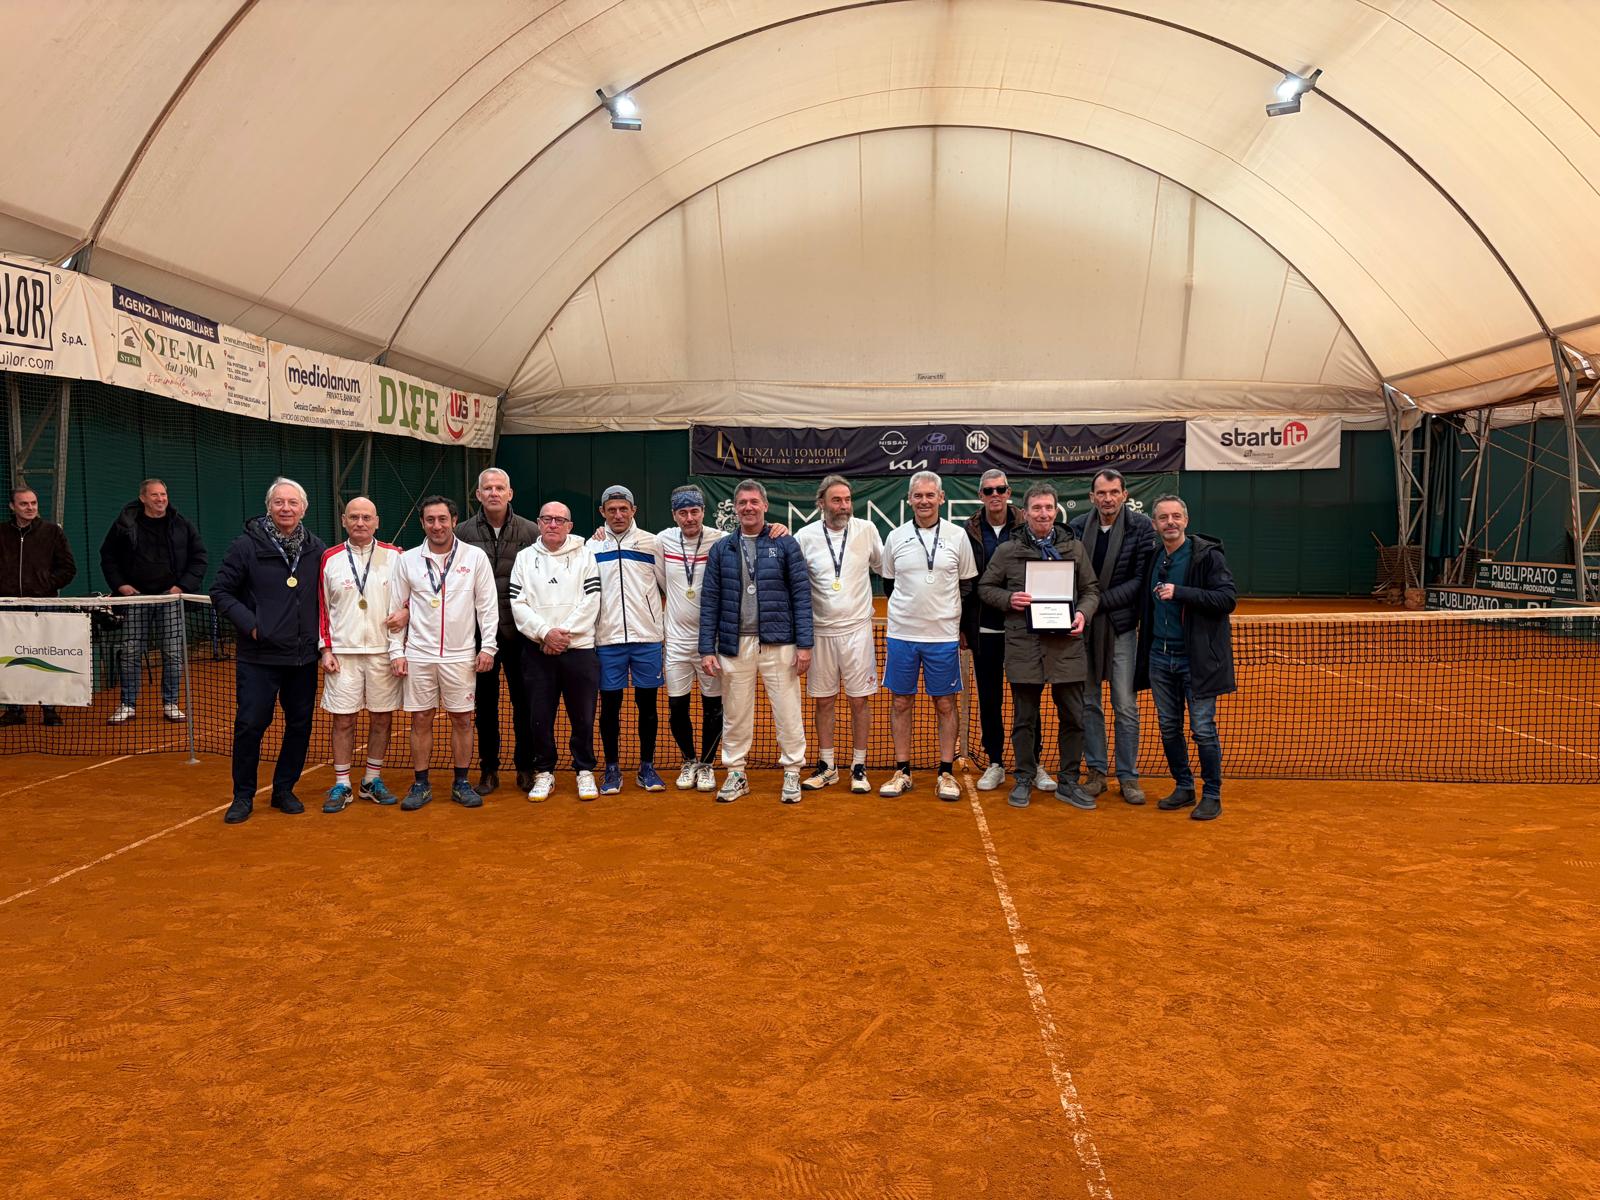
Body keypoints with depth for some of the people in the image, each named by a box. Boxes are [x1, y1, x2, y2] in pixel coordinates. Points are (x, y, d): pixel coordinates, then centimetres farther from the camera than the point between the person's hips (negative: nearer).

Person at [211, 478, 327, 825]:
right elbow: (221, 591, -2)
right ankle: (243, 796, 13)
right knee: (250, 724, -2)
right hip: (258, 656, -3)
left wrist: (320, 634, 3)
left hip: (303, 657, 4)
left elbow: (325, 596, 15)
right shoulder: (247, 545, -6)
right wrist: (249, 624, -13)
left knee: (300, 724, 9)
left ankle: (284, 790, 24)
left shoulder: (316, 549, 4)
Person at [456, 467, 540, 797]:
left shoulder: (530, 532, 0)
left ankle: (525, 766, 18)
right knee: (485, 701, 10)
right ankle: (488, 768, 21)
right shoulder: (464, 533, 1)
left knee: (524, 700, 6)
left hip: (520, 631, -1)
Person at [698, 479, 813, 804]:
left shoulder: (785, 544, 2)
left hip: (778, 643, -2)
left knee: (788, 712, 1)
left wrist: (804, 644, -7)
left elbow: (802, 594, -1)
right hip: (735, 644, 2)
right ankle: (736, 774, 22)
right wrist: (707, 649, 0)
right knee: (736, 715, 9)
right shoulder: (721, 549, 8)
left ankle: (792, 773, 15)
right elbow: (710, 601, 7)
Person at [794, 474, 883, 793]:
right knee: (824, 701, 9)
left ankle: (859, 766, 16)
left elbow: (884, 570, 11)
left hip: (857, 629, 0)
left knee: (860, 700, 4)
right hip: (820, 631, 0)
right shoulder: (805, 536, -4)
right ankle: (826, 766, 22)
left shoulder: (866, 530, -2)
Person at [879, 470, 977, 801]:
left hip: (944, 636, -1)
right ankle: (902, 772, 15)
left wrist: (948, 614, 4)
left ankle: (946, 773, 12)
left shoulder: (958, 536, 1)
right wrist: (911, 609, 10)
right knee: (901, 703, 6)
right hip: (901, 634, 1)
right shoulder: (896, 537, 4)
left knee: (945, 705, 4)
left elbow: (967, 585, 8)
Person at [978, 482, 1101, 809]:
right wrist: (1009, 599, -9)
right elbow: (985, 587, 10)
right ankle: (1024, 779, 22)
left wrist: (1083, 612, -7)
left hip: (1066, 644, 2)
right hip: (1024, 645, -1)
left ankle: (1068, 782, 20)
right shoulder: (1007, 551, 4)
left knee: (1073, 717, 6)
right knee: (1025, 718, 8)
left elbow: (1091, 590, 13)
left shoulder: (1075, 547, 9)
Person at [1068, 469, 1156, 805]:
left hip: (1121, 626, -2)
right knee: (1088, 702, 8)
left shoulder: (1141, 527, -4)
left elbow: (1142, 578, -8)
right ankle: (1096, 771, 19)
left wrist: (1101, 601, -15)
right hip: (1083, 626, 3)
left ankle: (1128, 775, 12)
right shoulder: (1077, 526, 3)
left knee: (1126, 706, 1)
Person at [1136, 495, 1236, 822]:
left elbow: (1228, 598, -19)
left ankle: (1212, 795, 11)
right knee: (1169, 728, 11)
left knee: (1203, 729, -2)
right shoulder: (1154, 559, 11)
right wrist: (1147, 642, 15)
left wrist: (1180, 593, -24)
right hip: (1160, 657, 6)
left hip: (1196, 658, -6)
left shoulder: (1207, 555, -8)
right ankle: (1183, 788, 25)